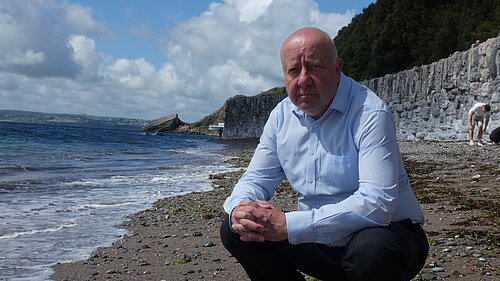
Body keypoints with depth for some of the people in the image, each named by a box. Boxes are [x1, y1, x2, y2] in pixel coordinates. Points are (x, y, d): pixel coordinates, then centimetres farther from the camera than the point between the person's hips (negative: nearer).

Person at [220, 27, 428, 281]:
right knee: (234, 229, -5)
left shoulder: (370, 114, -21)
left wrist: (289, 225, -36)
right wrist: (239, 210, -22)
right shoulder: (281, 116, 1)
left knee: (372, 247, -39)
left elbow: (377, 203, -31)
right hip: (321, 242, 6)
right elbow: (256, 178, 4)